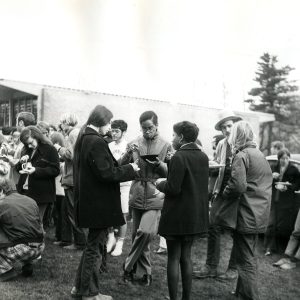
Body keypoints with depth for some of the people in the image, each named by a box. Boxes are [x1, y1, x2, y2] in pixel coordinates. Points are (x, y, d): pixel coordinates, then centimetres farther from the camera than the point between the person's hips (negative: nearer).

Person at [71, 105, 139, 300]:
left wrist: (124, 167, 13)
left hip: (88, 201, 10)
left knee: (92, 245, 21)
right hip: (99, 203, -10)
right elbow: (106, 173, -23)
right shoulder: (97, 142, -20)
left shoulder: (83, 139, 11)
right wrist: (130, 169, -12)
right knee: (95, 246, 4)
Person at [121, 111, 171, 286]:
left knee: (145, 232, -18)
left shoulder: (165, 145, 0)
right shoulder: (135, 144, 5)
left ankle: (129, 267, 3)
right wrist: (129, 154, -15)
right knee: (138, 235, 9)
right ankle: (145, 272, 27)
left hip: (155, 196, -2)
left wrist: (159, 164, -16)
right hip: (137, 196, 3)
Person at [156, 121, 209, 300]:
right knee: (186, 257, 17)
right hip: (195, 216, 7)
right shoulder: (203, 157, 5)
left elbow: (173, 189, -22)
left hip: (177, 216, -7)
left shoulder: (179, 157, -18)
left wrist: (160, 183, -2)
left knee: (174, 258, 5)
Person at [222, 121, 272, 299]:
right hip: (260, 216, 9)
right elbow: (267, 182, 18)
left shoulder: (241, 156, -14)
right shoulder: (260, 155, 13)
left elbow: (238, 185, -26)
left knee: (246, 261, -2)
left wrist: (225, 195, -8)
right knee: (251, 257, 20)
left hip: (246, 216, -9)